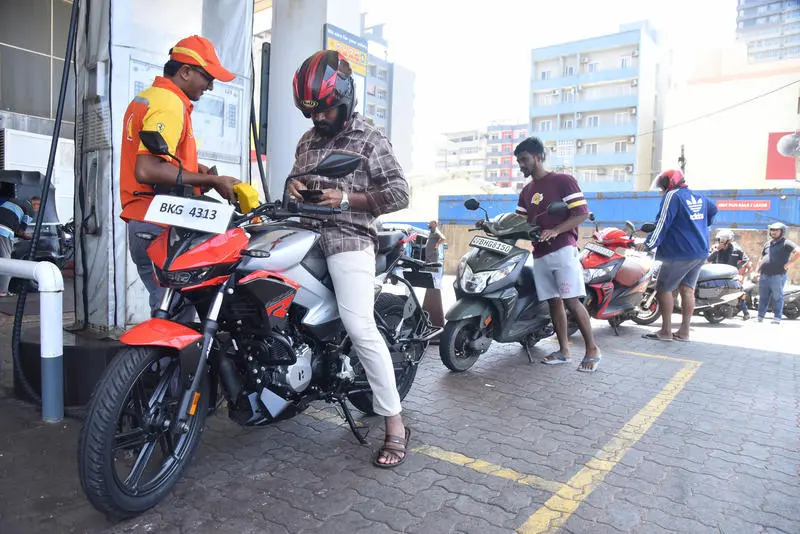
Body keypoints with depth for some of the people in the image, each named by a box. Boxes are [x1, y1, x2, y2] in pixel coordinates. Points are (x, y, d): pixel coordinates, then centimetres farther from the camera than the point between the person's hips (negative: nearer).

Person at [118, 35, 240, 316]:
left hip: (141, 223, 10)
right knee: (176, 317, -8)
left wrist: (192, 169, 14)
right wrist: (210, 180, -19)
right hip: (160, 229, -10)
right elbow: (146, 171, -25)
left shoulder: (146, 97, 19)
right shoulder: (170, 104, -13)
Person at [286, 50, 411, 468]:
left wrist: (346, 199, -13)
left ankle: (395, 425, -11)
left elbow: (399, 194, -4)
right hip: (308, 234, 8)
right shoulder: (307, 142, 23)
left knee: (360, 327, -18)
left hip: (348, 239, -7)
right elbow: (298, 180, 28)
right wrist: (292, 186, 3)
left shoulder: (370, 140, 3)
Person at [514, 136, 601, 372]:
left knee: (571, 301, -11)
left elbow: (581, 214, -9)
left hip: (562, 249, -7)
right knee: (553, 302, 7)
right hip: (540, 254, 7)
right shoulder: (526, 191, 19)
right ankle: (563, 350, 14)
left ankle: (592, 349, 1)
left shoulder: (563, 181, -2)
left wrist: (555, 231, -22)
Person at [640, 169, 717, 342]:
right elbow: (713, 210, 34)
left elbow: (663, 223, -15)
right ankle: (684, 331, 7)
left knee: (664, 289, -3)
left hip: (680, 253, -8)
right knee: (687, 289, 7)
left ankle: (666, 331, -3)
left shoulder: (672, 196, -8)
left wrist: (649, 243, -13)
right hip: (701, 252, 9)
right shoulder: (699, 197, 16)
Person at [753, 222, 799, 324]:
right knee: (763, 297, 10)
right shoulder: (768, 243, 18)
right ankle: (760, 317, 16)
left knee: (777, 298, 1)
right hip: (764, 276, 6)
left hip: (777, 276, -6)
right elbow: (761, 259, 24)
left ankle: (777, 318, 7)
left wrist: (788, 263, -18)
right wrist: (757, 271, 18)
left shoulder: (786, 243, -4)